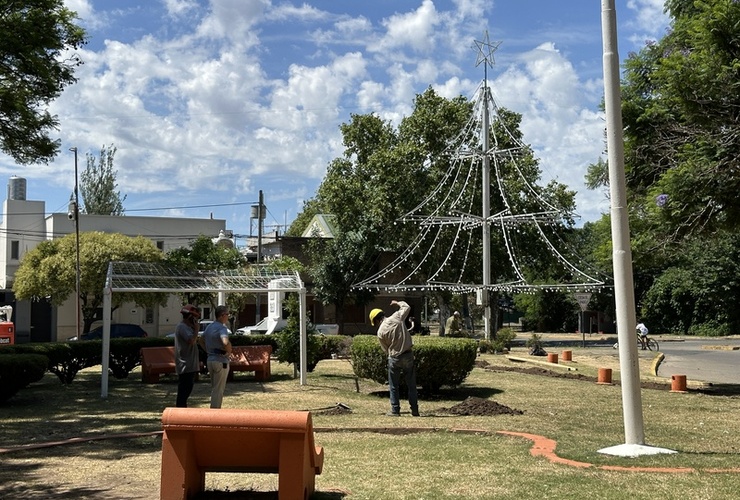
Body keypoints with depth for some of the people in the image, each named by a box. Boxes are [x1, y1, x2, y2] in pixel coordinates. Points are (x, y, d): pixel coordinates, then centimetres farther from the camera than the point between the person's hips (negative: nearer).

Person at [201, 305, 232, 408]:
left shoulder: (209, 327, 9)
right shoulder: (222, 328, -19)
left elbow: (202, 340, 23)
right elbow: (226, 343, -36)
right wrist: (229, 351, -18)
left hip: (210, 360, 8)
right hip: (220, 361, -8)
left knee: (214, 388, 19)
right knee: (218, 390, 0)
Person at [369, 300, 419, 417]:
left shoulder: (380, 332, -8)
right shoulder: (397, 317, -5)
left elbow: (385, 349, 2)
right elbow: (406, 307, 12)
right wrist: (397, 303, 29)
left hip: (394, 358, -3)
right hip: (408, 355, 3)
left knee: (394, 386, 13)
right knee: (411, 384, 12)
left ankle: (395, 410, 14)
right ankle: (414, 410, 15)